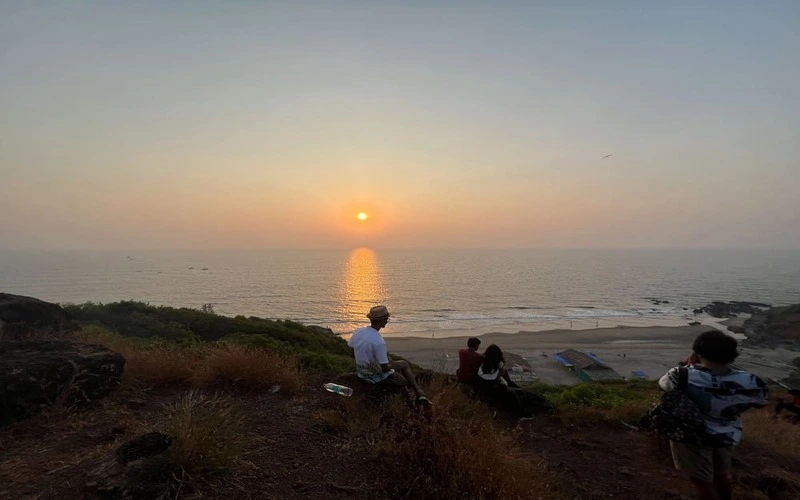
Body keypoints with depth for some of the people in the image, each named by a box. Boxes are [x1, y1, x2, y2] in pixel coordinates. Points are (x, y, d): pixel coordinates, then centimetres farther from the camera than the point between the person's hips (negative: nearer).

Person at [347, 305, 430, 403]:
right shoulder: (379, 342, -34)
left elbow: (353, 355, 3)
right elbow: (385, 368, -27)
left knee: (404, 364, 24)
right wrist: (391, 364, -4)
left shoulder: (357, 332, -11)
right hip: (376, 377, -8)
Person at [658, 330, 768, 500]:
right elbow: (762, 400, 3)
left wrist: (688, 366, 2)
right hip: (727, 437, 4)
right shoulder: (748, 382, -19)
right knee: (721, 475, 27)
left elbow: (664, 383, -7)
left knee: (702, 480, 14)